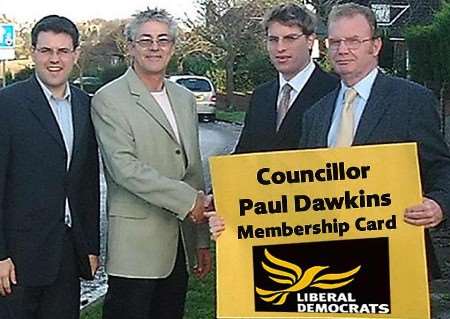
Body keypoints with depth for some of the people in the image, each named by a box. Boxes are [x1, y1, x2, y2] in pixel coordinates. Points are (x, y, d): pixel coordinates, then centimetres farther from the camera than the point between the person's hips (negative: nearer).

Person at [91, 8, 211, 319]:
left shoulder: (185, 99, 15)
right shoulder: (109, 99, -6)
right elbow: (124, 168, -17)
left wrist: (203, 240, 15)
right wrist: (188, 200, -18)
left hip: (179, 244, 6)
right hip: (137, 243, -6)